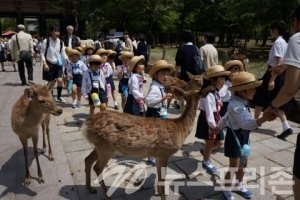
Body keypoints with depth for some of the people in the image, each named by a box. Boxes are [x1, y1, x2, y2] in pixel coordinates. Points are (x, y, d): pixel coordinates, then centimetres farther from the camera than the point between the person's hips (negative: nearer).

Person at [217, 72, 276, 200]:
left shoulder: (241, 102, 2)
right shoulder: (236, 105, -29)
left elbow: (226, 117, 13)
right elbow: (245, 124, -40)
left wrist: (217, 129, 23)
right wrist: (263, 119, -51)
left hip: (244, 136, 9)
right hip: (235, 137, -9)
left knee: (243, 164, 23)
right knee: (234, 167, 5)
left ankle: (239, 186, 46)